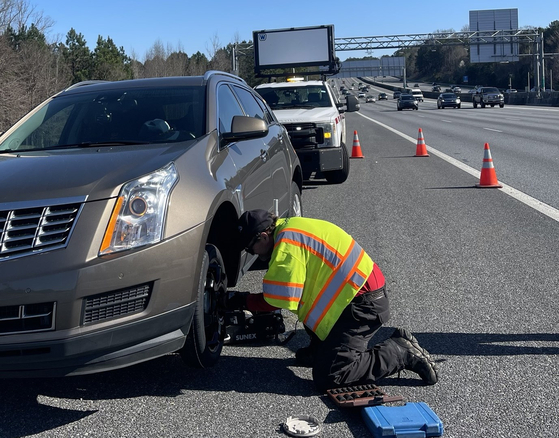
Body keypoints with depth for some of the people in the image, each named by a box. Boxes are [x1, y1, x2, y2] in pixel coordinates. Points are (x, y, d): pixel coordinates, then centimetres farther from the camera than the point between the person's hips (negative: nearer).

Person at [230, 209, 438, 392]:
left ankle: (402, 353, -5)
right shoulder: (290, 227, 12)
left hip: (363, 302, -10)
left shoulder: (287, 246, -19)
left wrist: (245, 301, -1)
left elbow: (279, 301, -16)